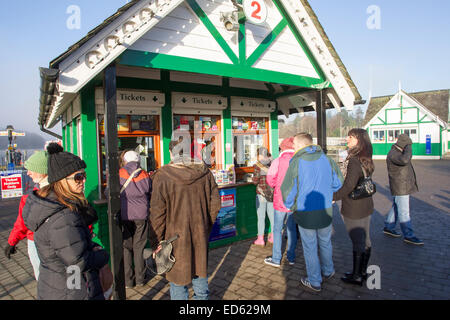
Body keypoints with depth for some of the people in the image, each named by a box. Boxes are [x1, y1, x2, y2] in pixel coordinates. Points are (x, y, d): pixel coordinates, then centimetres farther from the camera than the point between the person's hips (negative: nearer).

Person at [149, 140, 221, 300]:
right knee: (200, 271, 22)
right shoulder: (204, 172, -3)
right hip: (200, 236, 4)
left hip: (176, 237, -4)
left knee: (178, 279, 13)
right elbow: (215, 204, 3)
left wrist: (156, 242, -4)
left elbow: (157, 213, -14)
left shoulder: (162, 175, -15)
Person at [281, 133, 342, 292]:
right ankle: (328, 271, 45)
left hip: (305, 213, -4)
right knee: (325, 243, 24)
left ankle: (314, 282, 26)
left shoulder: (296, 163, -15)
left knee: (310, 247, 12)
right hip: (325, 211, 4)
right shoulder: (326, 159, -3)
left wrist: (289, 206, 3)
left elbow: (287, 189, -14)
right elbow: (337, 183, 5)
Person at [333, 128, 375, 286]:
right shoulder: (365, 160, 6)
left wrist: (331, 197, -18)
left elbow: (348, 187, -26)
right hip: (366, 207, 9)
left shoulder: (354, 161, -22)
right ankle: (363, 271, 32)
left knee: (357, 242, 3)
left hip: (354, 210, -9)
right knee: (365, 240, 17)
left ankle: (356, 276, 18)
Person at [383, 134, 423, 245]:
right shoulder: (393, 154, -21)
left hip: (404, 187, 10)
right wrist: (408, 148, -26)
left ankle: (388, 227, 30)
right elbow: (405, 160, -41)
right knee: (404, 212, -3)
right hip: (400, 188, -10)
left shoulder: (399, 152, 12)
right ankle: (408, 236, 4)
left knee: (396, 208, 18)